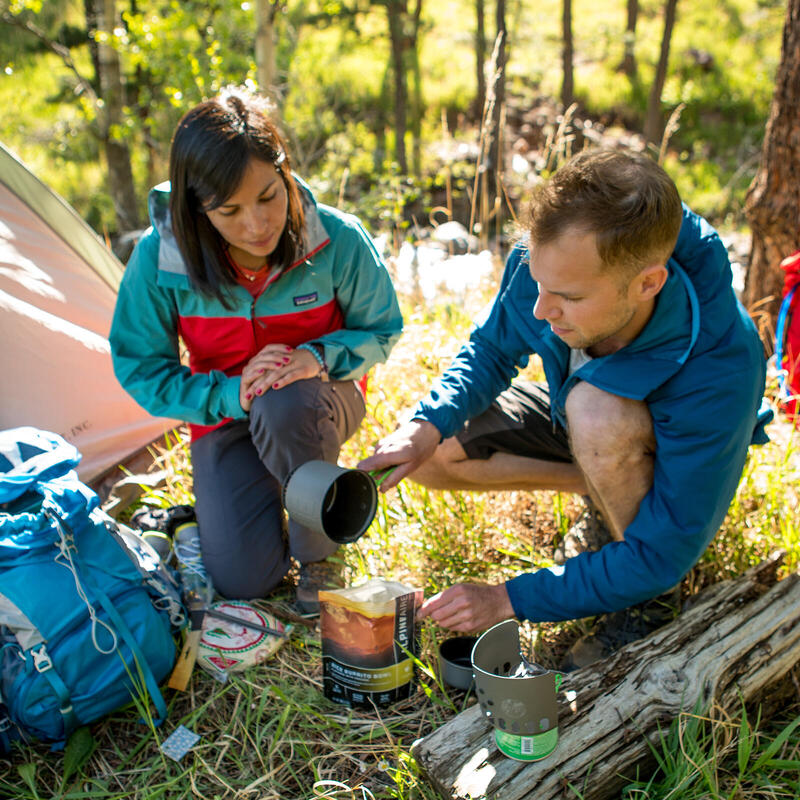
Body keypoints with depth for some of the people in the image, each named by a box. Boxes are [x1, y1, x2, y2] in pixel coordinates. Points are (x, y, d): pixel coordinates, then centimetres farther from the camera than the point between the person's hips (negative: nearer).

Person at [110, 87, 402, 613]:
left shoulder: (337, 240, -22)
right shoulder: (159, 259, -21)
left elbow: (380, 331, -6)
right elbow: (141, 368, -9)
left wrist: (319, 357, -28)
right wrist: (229, 395, -27)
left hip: (318, 400, -1)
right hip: (227, 413, 1)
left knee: (286, 405, -40)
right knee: (243, 580, -14)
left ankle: (320, 554, -13)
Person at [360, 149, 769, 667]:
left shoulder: (720, 369, -40)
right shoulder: (540, 267, -28)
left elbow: (663, 555, -32)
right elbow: (491, 352, -5)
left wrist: (512, 600, -30)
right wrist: (427, 426, -25)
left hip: (676, 458, -5)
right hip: (573, 421, 5)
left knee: (597, 406, -39)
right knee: (429, 455, -10)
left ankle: (651, 605, -14)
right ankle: (607, 495, 6)